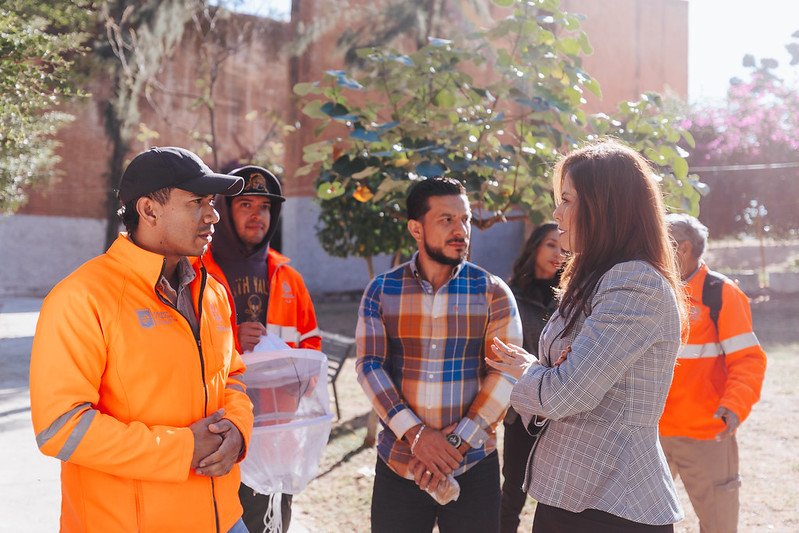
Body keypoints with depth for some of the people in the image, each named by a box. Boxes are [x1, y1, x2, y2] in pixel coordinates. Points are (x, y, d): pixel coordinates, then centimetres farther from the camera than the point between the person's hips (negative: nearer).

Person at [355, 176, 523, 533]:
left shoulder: (493, 293, -1)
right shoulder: (381, 291, 2)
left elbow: (505, 373, -7)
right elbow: (369, 366, -5)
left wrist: (456, 443, -15)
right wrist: (414, 433, -18)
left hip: (474, 467, 0)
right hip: (398, 463, 1)